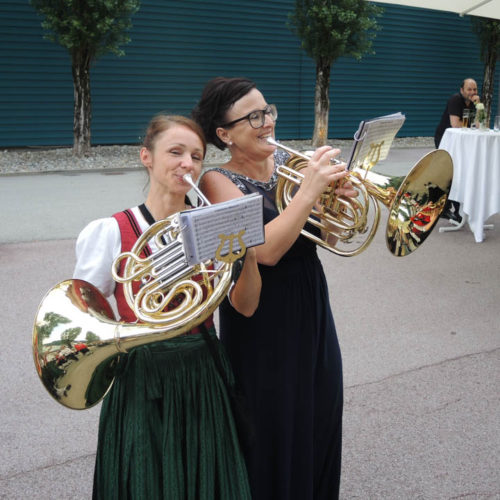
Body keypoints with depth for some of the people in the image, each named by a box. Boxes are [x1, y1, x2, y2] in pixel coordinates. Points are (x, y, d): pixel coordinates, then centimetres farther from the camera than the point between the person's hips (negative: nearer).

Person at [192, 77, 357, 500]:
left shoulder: (285, 161, 2)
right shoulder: (219, 181, -13)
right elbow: (265, 250, -27)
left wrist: (339, 196, -17)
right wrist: (309, 189, -31)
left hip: (312, 308, 6)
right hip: (264, 322, -6)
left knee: (320, 422, 20)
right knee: (275, 432, 8)